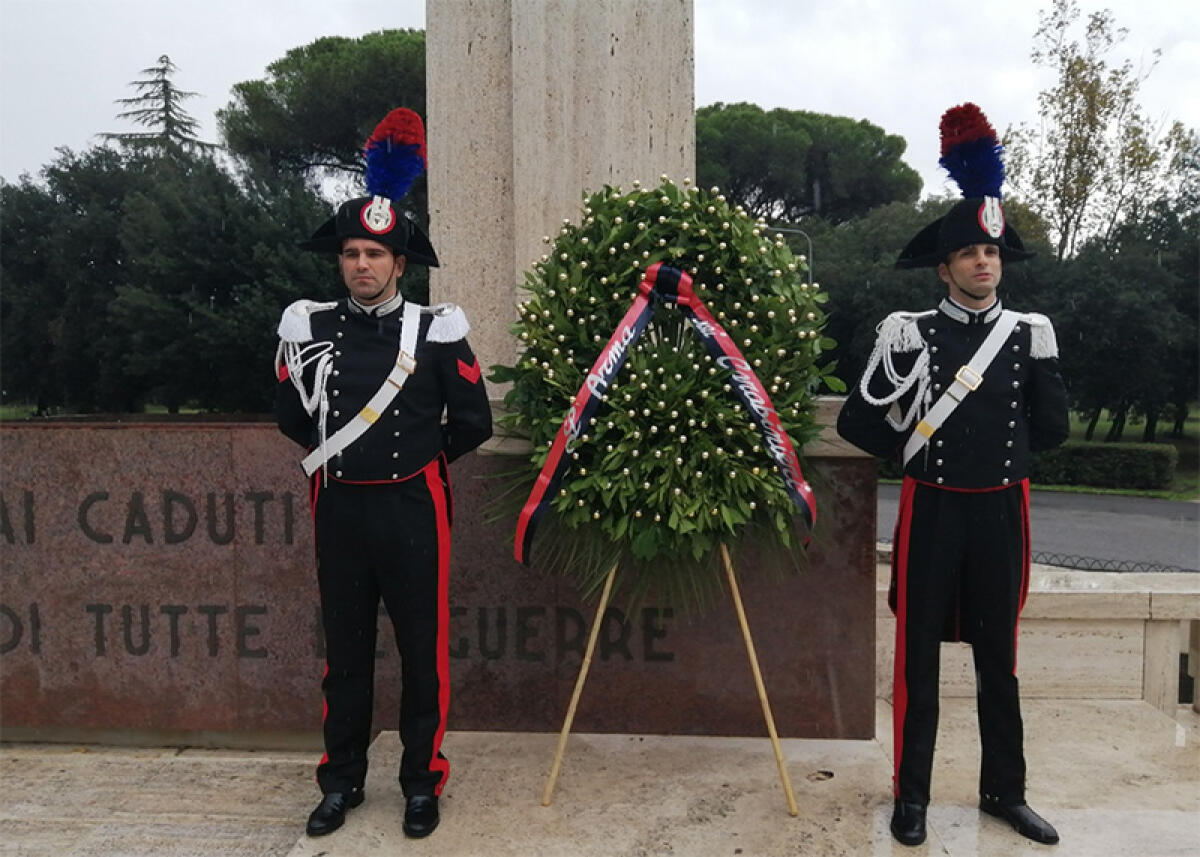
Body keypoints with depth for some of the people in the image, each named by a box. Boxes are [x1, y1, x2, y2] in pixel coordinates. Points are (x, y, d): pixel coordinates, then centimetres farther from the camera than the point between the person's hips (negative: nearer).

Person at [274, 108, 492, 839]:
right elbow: (291, 416, 14)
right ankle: (343, 780, 28)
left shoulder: (436, 333, -7)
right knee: (345, 650, 13)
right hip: (339, 509, 3)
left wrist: (424, 458, 8)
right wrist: (339, 451, 12)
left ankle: (422, 782, 23)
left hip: (413, 509, -2)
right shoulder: (309, 330, 1)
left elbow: (474, 422, -1)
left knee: (424, 651, 7)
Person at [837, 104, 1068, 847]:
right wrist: (917, 452, 2)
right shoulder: (910, 335, -3)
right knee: (920, 655, 6)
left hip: (1003, 511, 2)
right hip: (932, 512, -2)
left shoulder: (1031, 334, 4)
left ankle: (1005, 790, 29)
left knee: (999, 656, 13)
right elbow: (857, 420, -1)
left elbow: (1053, 430, 8)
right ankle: (912, 794, 20)